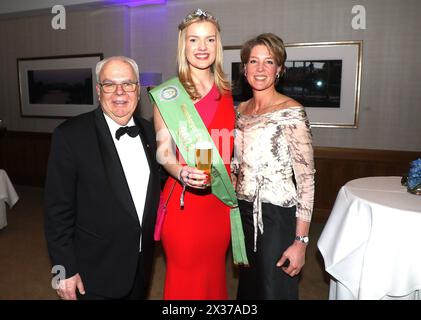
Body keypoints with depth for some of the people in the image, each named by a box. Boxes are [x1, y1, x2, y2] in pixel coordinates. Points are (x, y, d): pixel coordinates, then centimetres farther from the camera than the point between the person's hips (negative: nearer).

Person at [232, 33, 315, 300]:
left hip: (278, 217, -6)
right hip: (243, 213, 6)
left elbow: (306, 178, -15)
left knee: (274, 291, 10)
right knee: (247, 287, 22)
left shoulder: (291, 112, -13)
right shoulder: (240, 110, 6)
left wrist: (301, 241, -16)